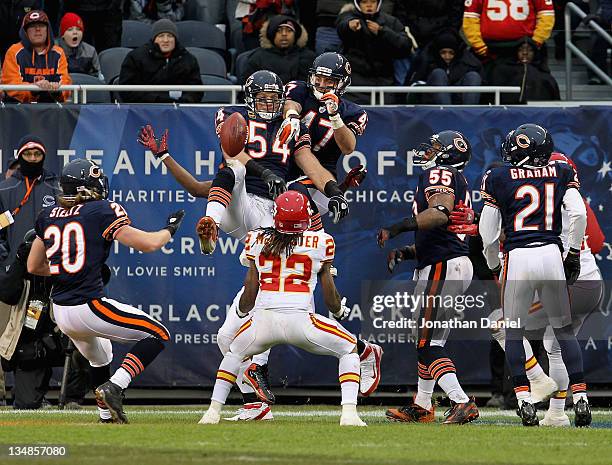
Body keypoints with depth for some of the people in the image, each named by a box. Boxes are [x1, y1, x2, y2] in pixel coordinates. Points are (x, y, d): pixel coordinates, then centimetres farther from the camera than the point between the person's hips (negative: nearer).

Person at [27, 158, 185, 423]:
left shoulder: (48, 216, 10)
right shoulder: (102, 211, -6)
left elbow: (33, 266, 18)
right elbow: (148, 244, -7)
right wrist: (170, 229, 13)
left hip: (60, 312, 7)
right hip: (89, 307, -7)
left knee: (99, 360, 31)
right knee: (158, 335, 2)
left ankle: (107, 416, 32)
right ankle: (114, 386, -13)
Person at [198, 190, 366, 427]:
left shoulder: (257, 241, 12)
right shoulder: (319, 243, 6)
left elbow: (249, 296, 15)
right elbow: (330, 297, 11)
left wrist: (241, 311, 37)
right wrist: (340, 310, 34)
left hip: (263, 319, 2)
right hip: (300, 320, -2)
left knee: (234, 353, 34)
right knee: (349, 349, 20)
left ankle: (213, 411, 22)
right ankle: (349, 413, 1)